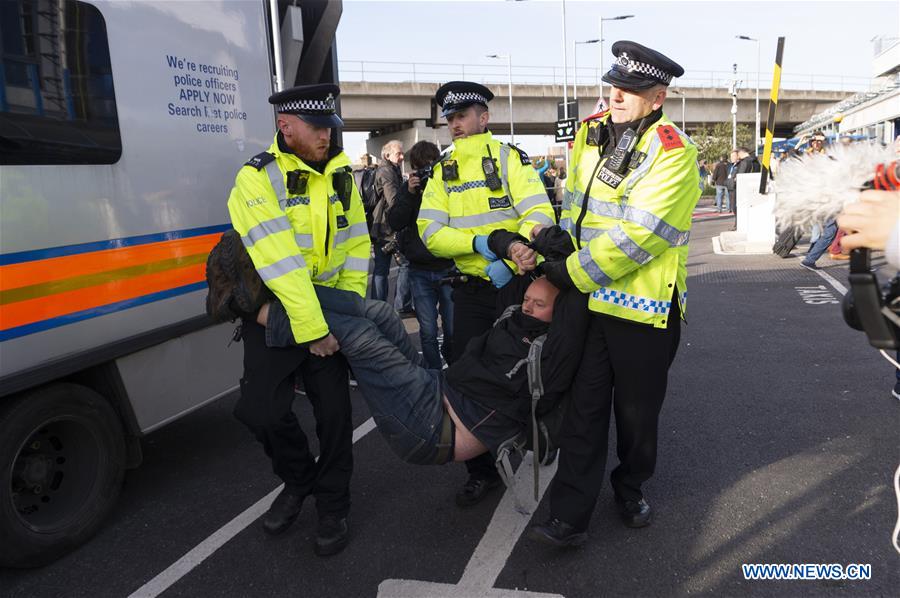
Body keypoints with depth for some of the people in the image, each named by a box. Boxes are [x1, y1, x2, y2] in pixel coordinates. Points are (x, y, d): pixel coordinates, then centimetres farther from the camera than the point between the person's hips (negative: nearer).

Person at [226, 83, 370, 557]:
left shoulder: (340, 175, 4)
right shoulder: (258, 178, -15)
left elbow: (356, 246, 6)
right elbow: (279, 263, -24)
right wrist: (312, 330, -26)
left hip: (328, 310, 4)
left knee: (334, 410, 3)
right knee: (261, 409, -8)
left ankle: (332, 508, 22)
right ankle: (299, 480, 23)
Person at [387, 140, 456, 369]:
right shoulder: (409, 188, 6)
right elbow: (394, 223, -3)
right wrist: (410, 194, -15)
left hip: (449, 268, -1)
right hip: (420, 271, 1)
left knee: (453, 329, 2)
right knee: (428, 331, 4)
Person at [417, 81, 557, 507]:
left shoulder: (508, 157, -4)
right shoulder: (442, 172, 7)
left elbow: (539, 210, -19)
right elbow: (430, 233, -5)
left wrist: (521, 243, -41)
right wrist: (480, 243, -22)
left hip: (518, 282, -3)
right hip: (473, 290, 4)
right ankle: (481, 471, 23)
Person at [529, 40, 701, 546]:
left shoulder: (673, 153, -14)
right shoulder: (592, 134, 7)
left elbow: (639, 235, -22)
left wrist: (574, 274, -18)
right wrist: (559, 253, 10)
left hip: (645, 307, -4)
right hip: (590, 301, 5)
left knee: (637, 412, 13)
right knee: (584, 410, 5)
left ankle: (632, 486, 39)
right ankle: (570, 517, 12)